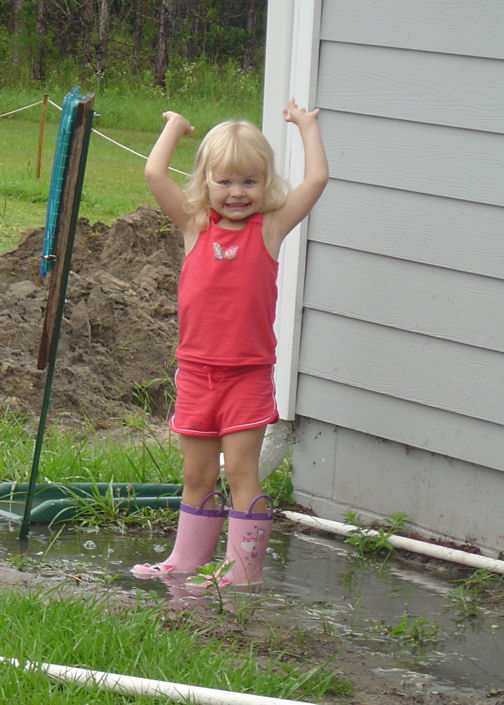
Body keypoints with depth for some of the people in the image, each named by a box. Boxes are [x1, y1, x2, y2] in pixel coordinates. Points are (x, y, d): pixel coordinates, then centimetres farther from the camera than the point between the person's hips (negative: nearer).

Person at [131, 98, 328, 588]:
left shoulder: (270, 228, -1)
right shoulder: (194, 226, 2)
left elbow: (316, 179, -8)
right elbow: (154, 173, -5)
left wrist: (306, 125, 4)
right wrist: (175, 126, 9)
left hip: (248, 375, -3)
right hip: (196, 370, 3)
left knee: (240, 472, -3)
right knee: (196, 475, 12)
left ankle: (244, 570, 3)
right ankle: (187, 561, 22)